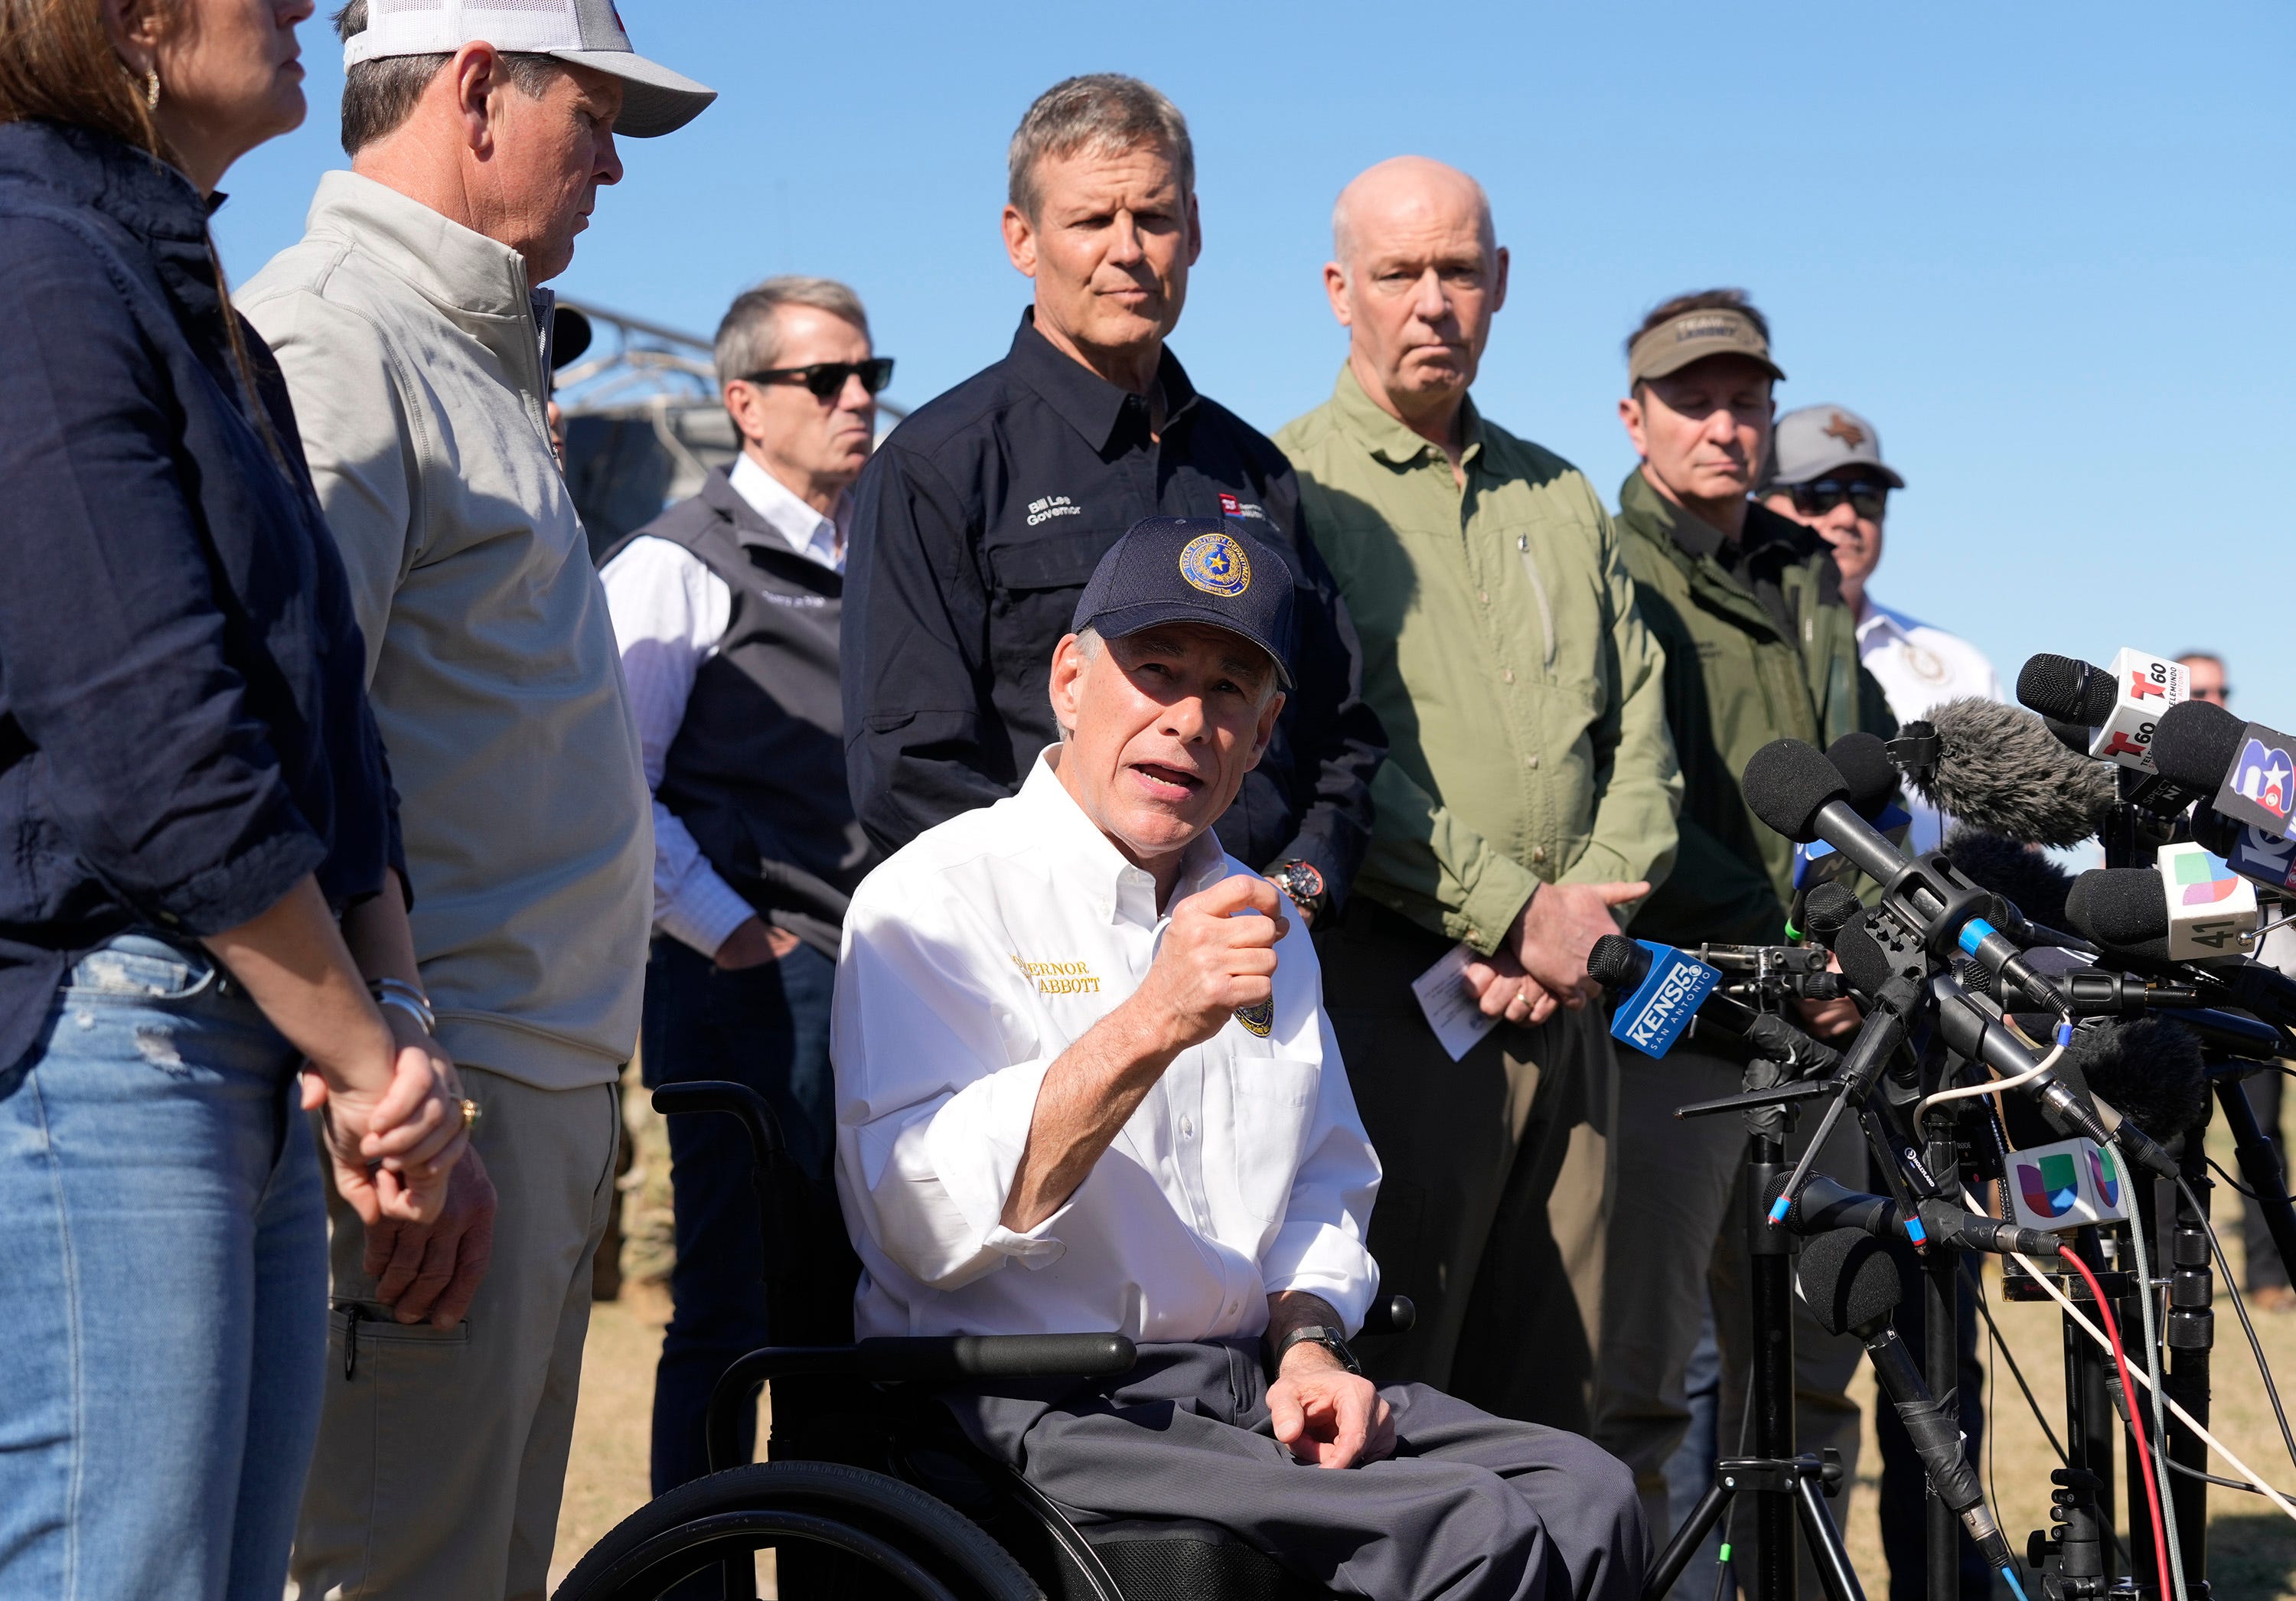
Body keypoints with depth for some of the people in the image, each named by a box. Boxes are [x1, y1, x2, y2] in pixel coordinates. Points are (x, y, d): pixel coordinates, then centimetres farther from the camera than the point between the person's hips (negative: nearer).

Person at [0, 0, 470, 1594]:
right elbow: (153, 741, -16)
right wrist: (366, 1051, -8)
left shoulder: (191, 309, 19)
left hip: (254, 1086, 10)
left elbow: (320, 709, 16)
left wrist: (395, 1021, 2)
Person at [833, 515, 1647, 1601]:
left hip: (1251, 1387, 7)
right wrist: (1150, 1026, -27)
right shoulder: (932, 900, -5)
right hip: (1040, 1413, -7)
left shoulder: (1262, 925, 19)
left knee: (1585, 1496, -14)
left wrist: (1307, 1347, 6)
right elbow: (929, 1225, -19)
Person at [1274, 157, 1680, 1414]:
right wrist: (1516, 910, -13)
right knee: (1378, 1392, -10)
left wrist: (1589, 911, -3)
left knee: (1554, 1400, 5)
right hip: (1387, 996, -6)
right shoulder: (1289, 488, 1)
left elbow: (1641, 740, 15)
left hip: (1564, 1000, 6)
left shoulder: (1564, 502, 21)